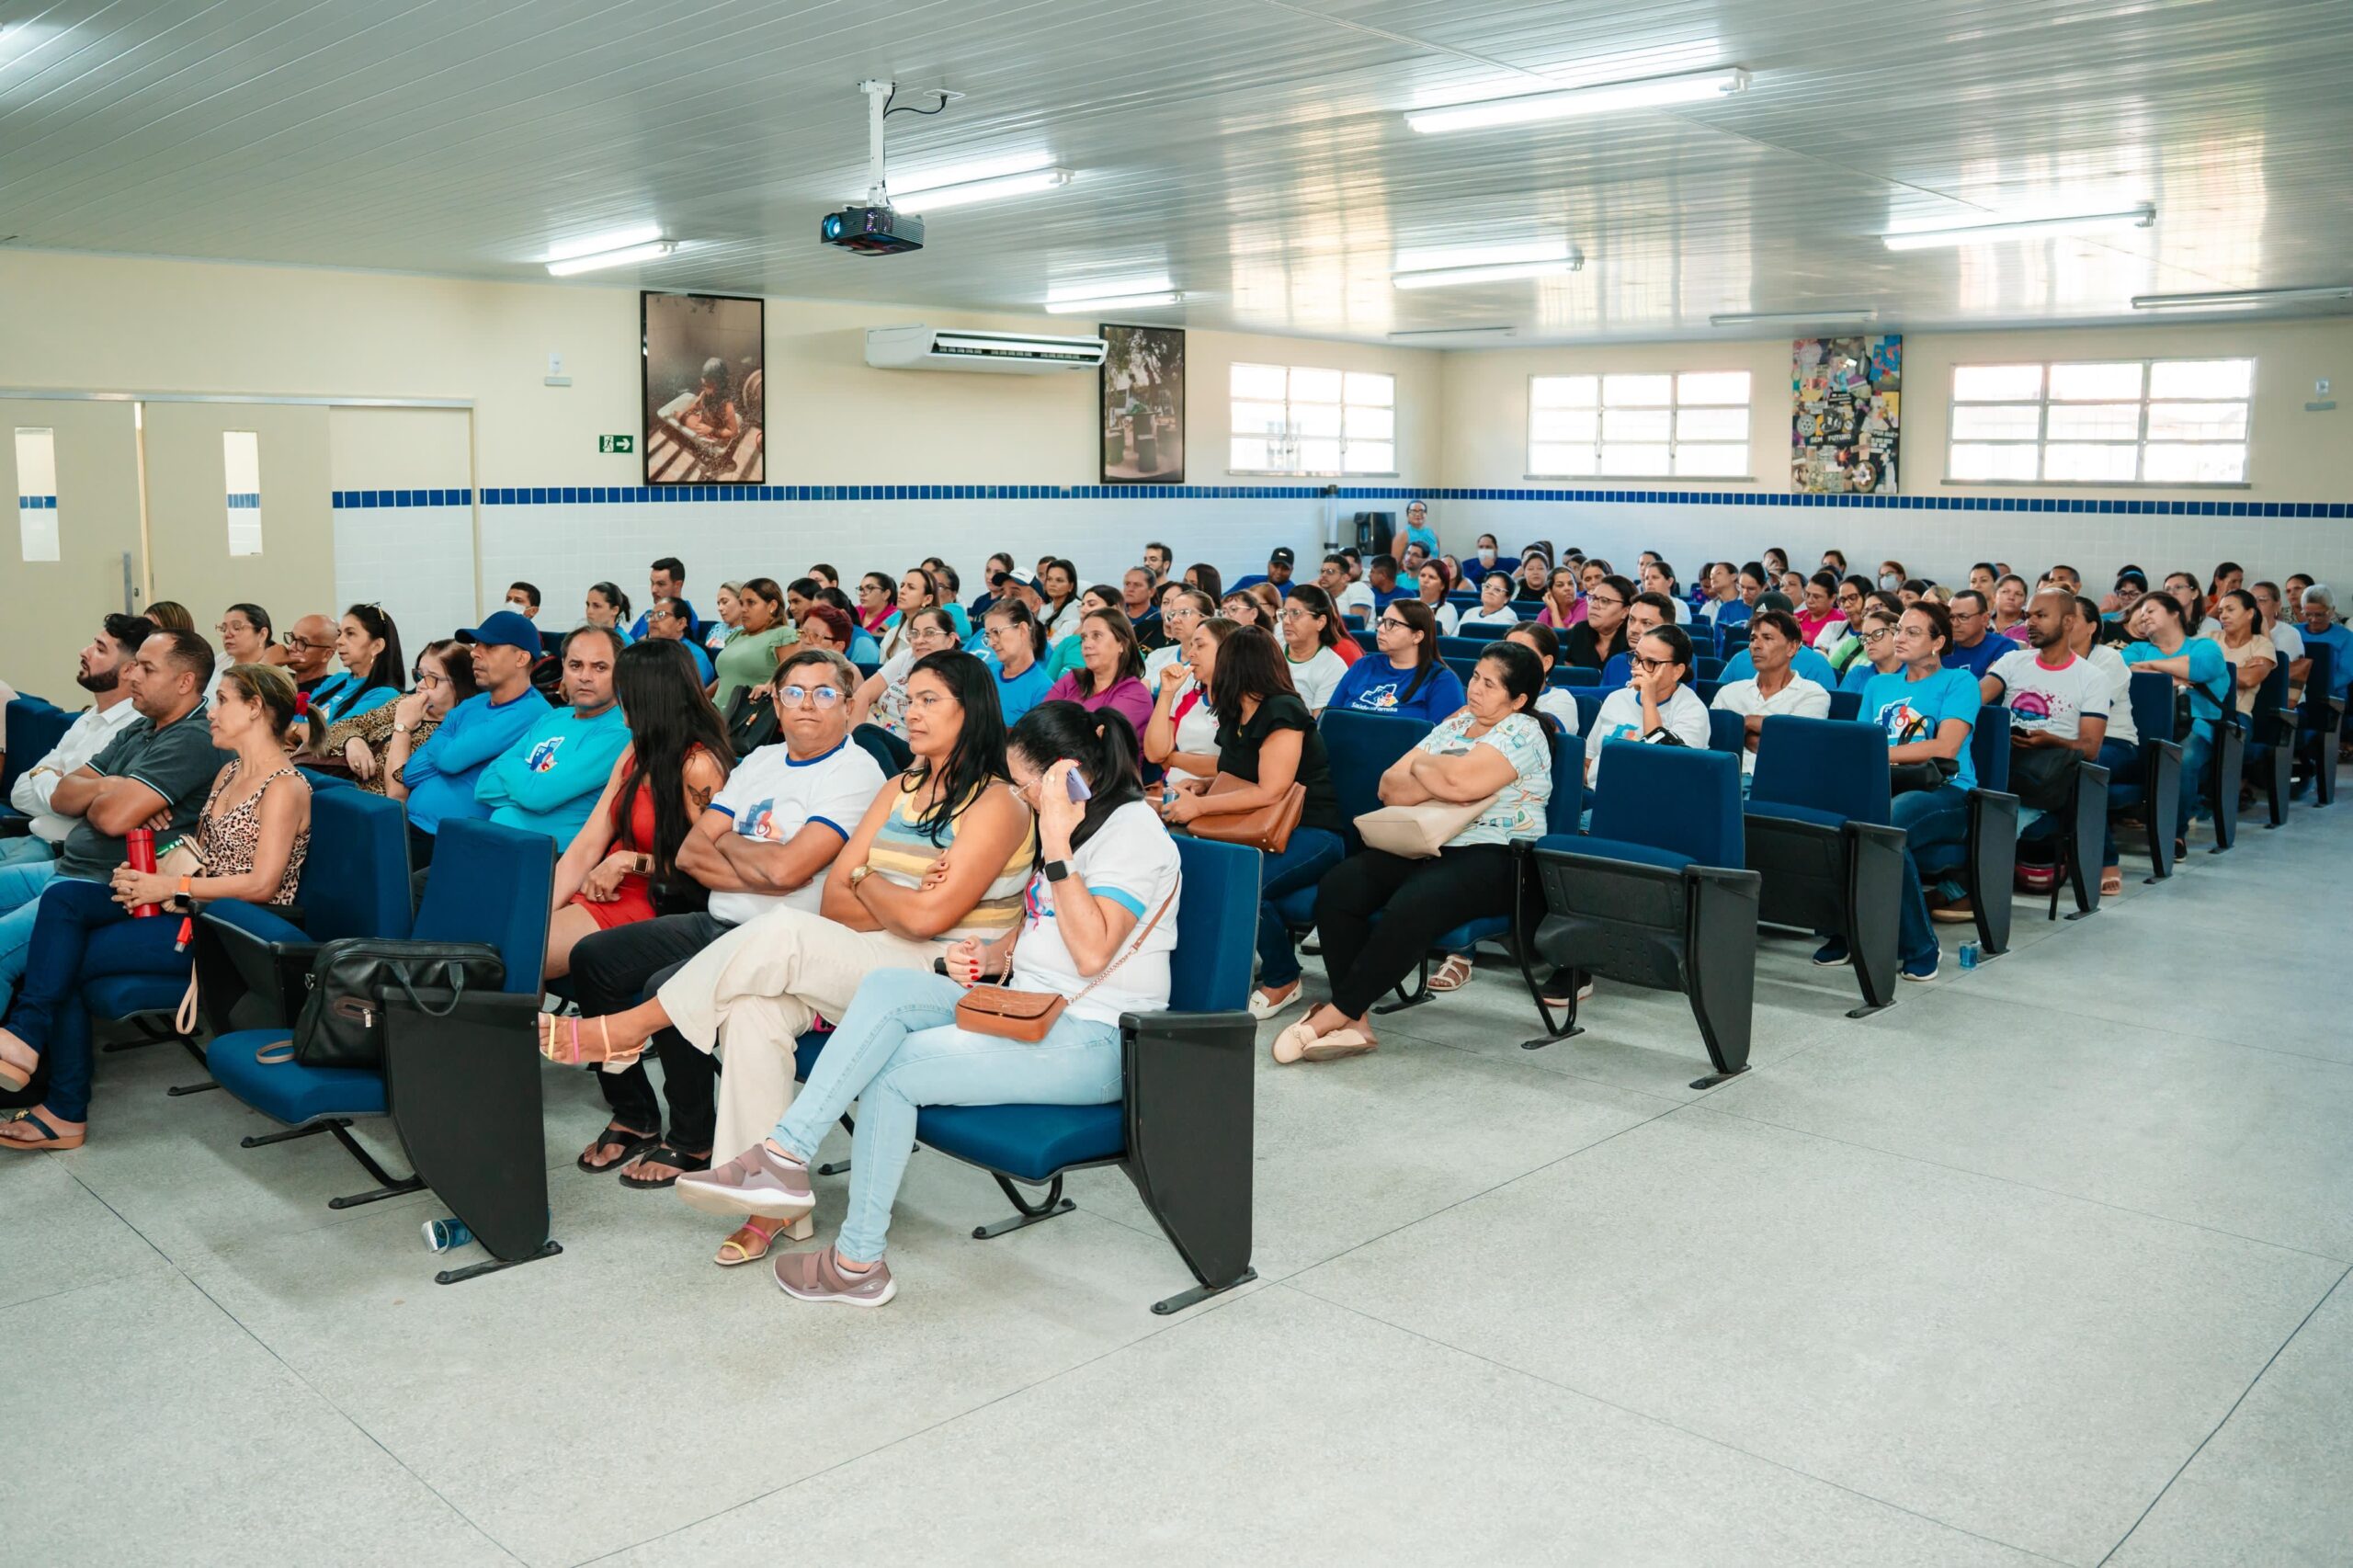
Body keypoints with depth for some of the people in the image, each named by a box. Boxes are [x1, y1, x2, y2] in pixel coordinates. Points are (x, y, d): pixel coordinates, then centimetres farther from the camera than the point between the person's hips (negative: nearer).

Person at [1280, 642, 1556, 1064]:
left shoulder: (1523, 732, -4)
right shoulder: (1455, 724, 19)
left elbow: (1459, 781, -22)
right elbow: (1389, 786, 13)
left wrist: (1421, 766, -1)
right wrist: (1433, 786, -8)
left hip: (1492, 858, -7)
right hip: (1428, 846, 8)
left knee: (1410, 908, -36)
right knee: (1337, 886, -19)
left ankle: (1335, 1014, -24)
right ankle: (1355, 1022, -22)